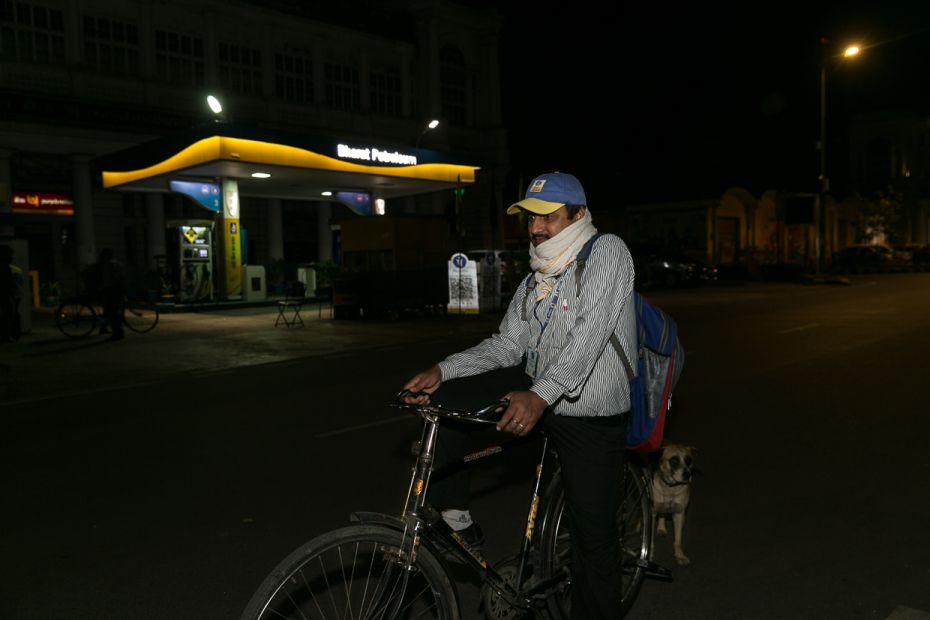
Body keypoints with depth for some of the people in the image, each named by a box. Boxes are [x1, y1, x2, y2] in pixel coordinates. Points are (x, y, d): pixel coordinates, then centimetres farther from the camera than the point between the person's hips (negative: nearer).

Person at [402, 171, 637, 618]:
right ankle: (454, 518, 6)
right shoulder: (535, 281, 10)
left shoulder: (607, 251, -13)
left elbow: (591, 333, -26)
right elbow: (507, 344, 6)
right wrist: (442, 370, -9)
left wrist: (540, 395, -39)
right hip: (539, 402, 7)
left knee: (593, 539, 0)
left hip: (593, 421, -6)